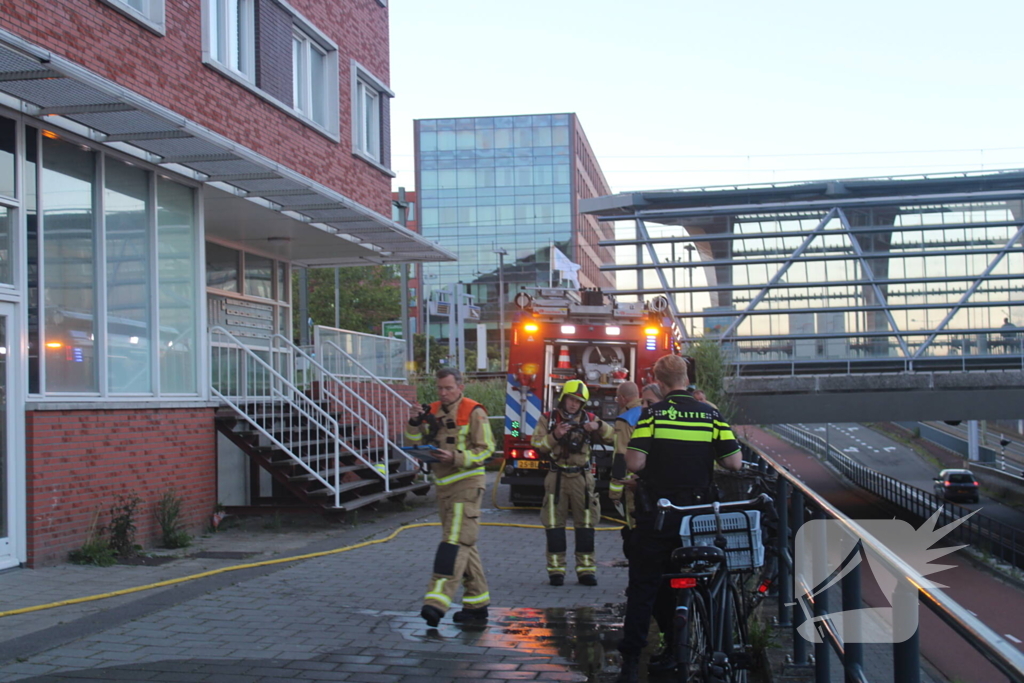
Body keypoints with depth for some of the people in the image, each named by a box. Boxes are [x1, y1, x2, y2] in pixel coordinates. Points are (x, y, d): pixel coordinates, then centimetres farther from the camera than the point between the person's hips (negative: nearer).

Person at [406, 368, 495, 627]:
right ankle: (477, 603, 19)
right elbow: (416, 444, 12)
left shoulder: (473, 412, -8)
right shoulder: (433, 411, 12)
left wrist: (456, 458, -23)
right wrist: (414, 423, -6)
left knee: (454, 542, -15)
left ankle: (437, 600, -23)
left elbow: (485, 448, -11)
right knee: (464, 545, 12)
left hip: (467, 484, -8)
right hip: (443, 486, 8)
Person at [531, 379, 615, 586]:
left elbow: (612, 437, -2)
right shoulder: (548, 419, 4)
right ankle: (556, 570, 6)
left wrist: (598, 426, -20)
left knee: (585, 524, 1)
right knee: (554, 524, -1)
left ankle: (586, 569, 8)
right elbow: (537, 445, -6)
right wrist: (554, 435, -22)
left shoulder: (588, 419, 7)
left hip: (582, 477, 1)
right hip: (557, 477, -1)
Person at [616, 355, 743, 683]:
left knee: (643, 586, 1)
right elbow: (734, 463, -2)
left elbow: (634, 463, -15)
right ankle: (675, 650, 21)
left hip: (655, 515, -3)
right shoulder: (711, 414, 0)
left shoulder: (653, 414, -7)